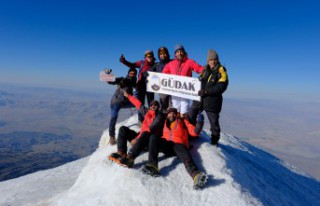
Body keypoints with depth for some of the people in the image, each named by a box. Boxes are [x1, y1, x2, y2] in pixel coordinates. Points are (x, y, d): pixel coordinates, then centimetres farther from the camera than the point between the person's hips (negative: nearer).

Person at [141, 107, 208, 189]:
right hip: (166, 144, 2)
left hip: (179, 144, -2)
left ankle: (196, 175, -62)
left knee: (186, 158, -33)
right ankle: (152, 165, -39)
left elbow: (194, 132, 15)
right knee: (153, 137, -26)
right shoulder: (164, 123, 33)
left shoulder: (183, 121, 27)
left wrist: (200, 122, 0)